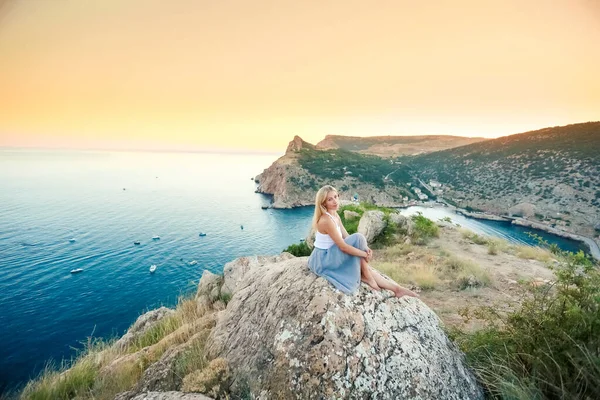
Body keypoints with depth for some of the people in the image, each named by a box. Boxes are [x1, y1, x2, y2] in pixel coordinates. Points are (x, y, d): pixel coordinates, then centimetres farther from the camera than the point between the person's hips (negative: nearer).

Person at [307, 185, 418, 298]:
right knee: (358, 238, -19)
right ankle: (367, 276, -6)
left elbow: (347, 238, 3)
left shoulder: (335, 216, 5)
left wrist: (365, 248, -13)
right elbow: (343, 246, -25)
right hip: (323, 259, -8)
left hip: (331, 255, 8)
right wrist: (365, 254, -16)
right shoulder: (326, 220, -25)